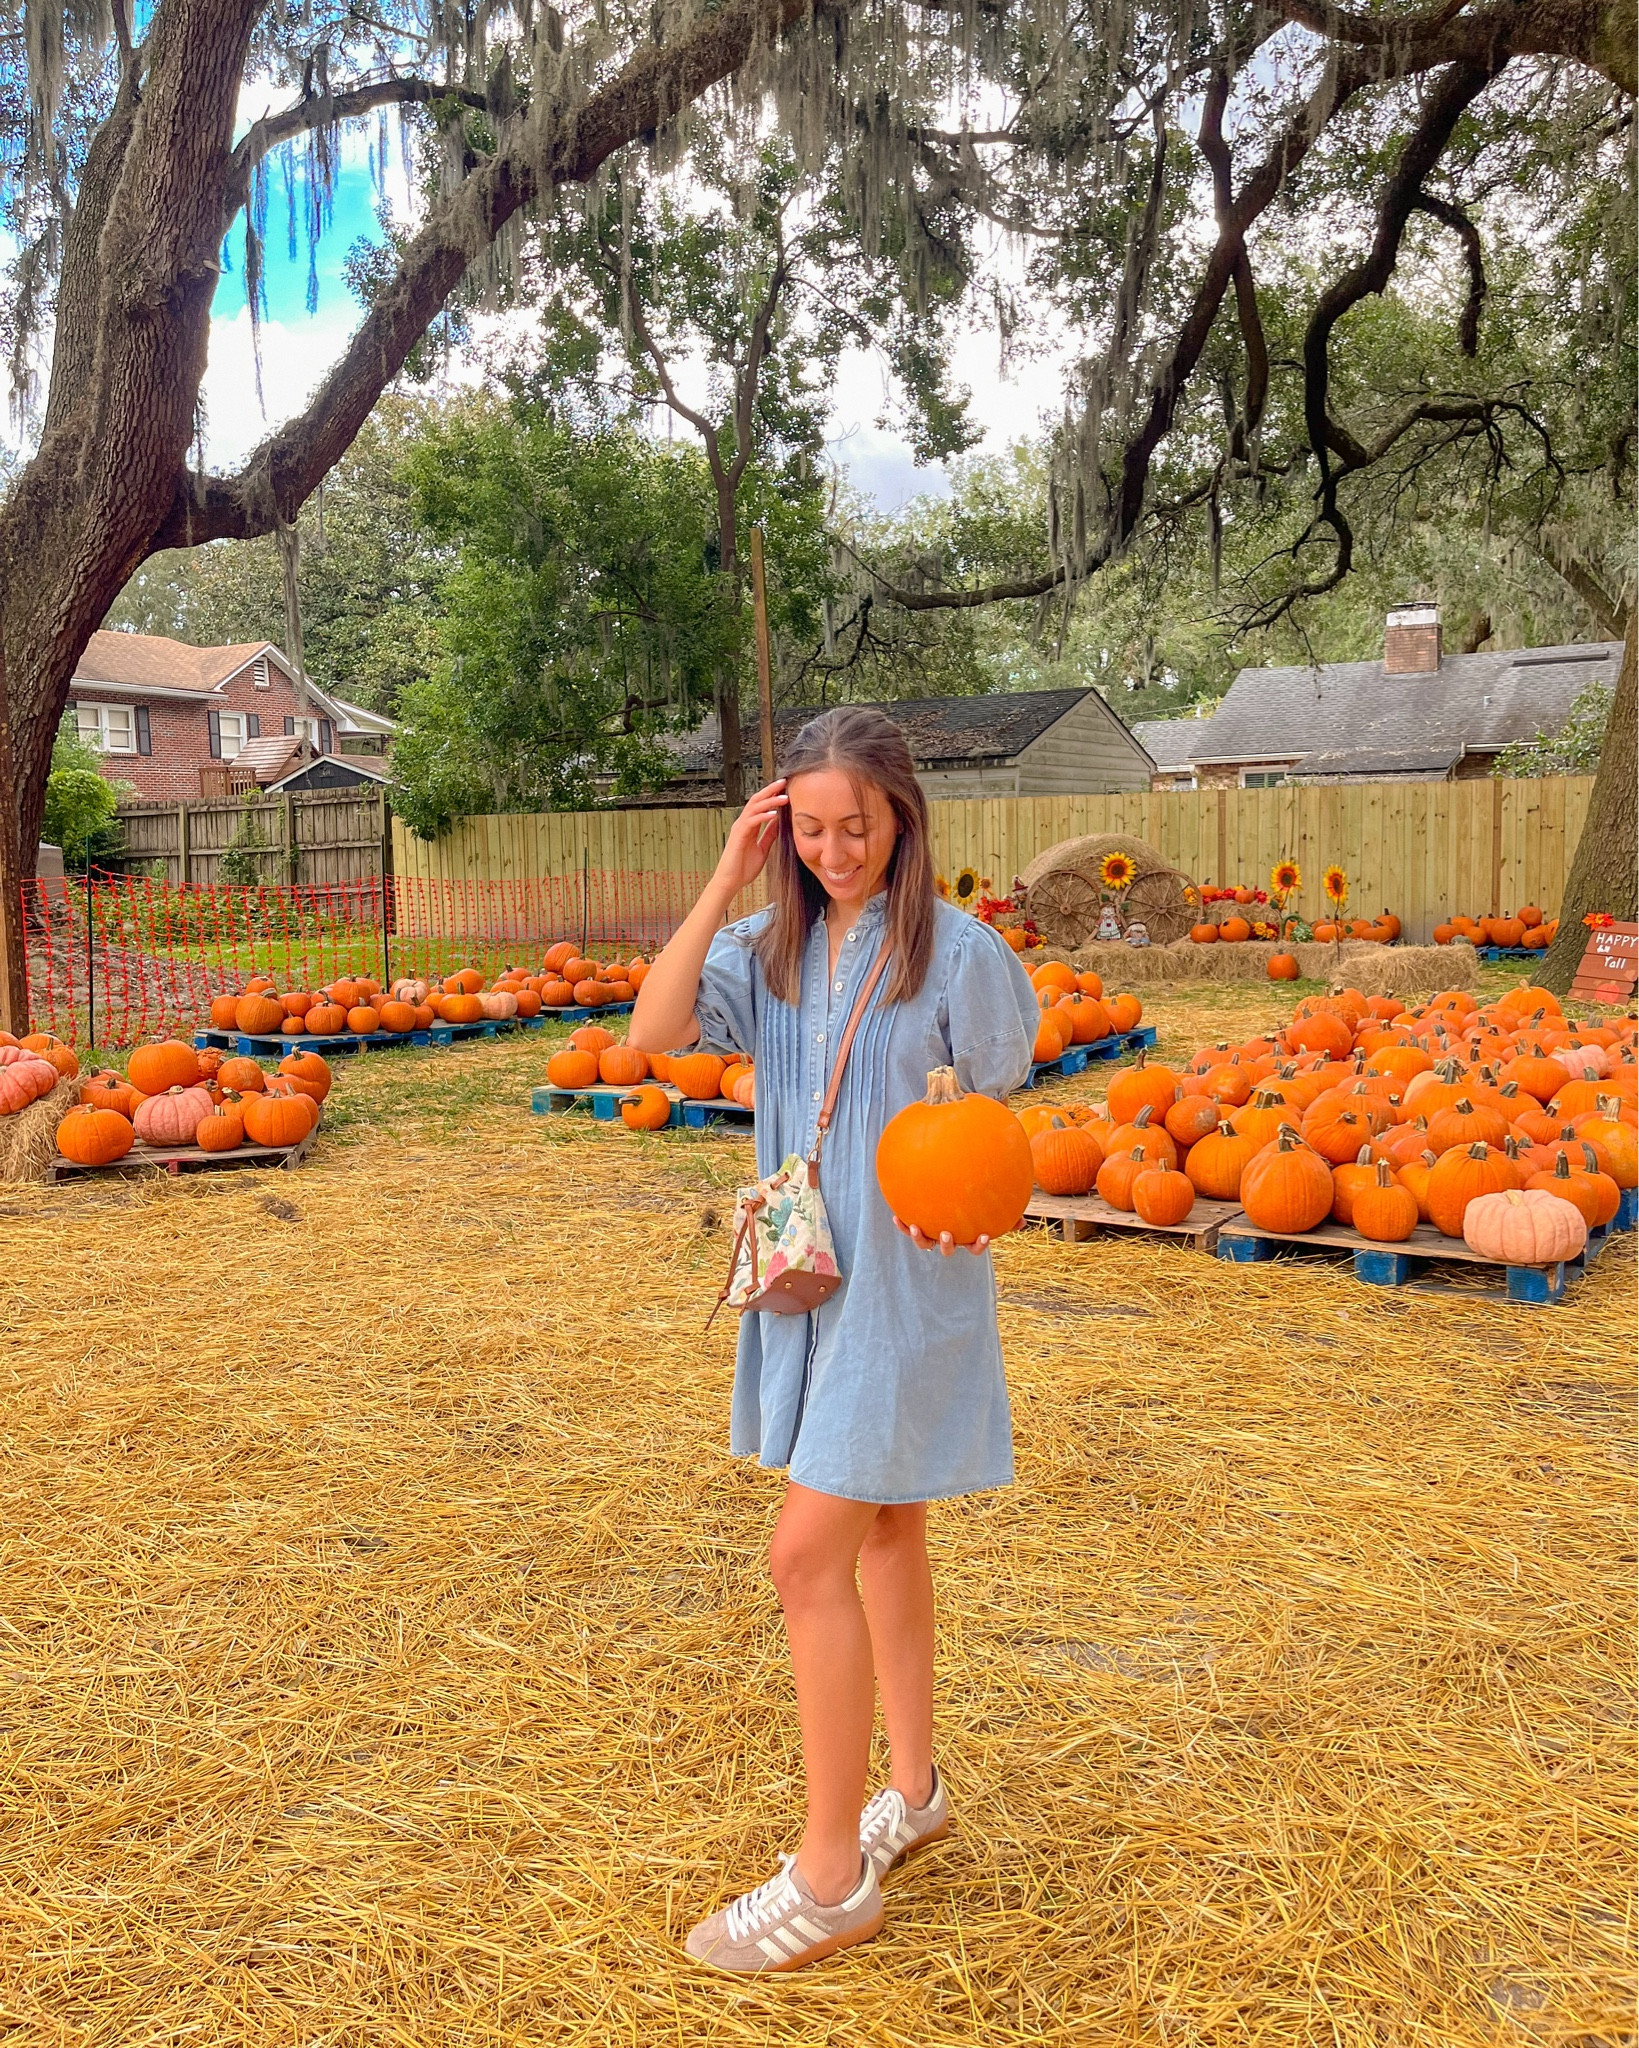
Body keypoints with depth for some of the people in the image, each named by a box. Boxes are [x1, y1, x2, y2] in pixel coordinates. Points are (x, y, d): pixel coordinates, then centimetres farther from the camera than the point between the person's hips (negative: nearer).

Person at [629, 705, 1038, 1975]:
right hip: (807, 1278, 6)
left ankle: (831, 1877, 10)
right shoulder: (770, 948, 1)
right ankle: (914, 1788, 39)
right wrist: (724, 883, -14)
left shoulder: (957, 952, -12)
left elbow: (996, 1122, -6)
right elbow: (654, 1031, -13)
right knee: (881, 1533, 19)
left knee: (811, 1555, -6)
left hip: (908, 1287, -6)